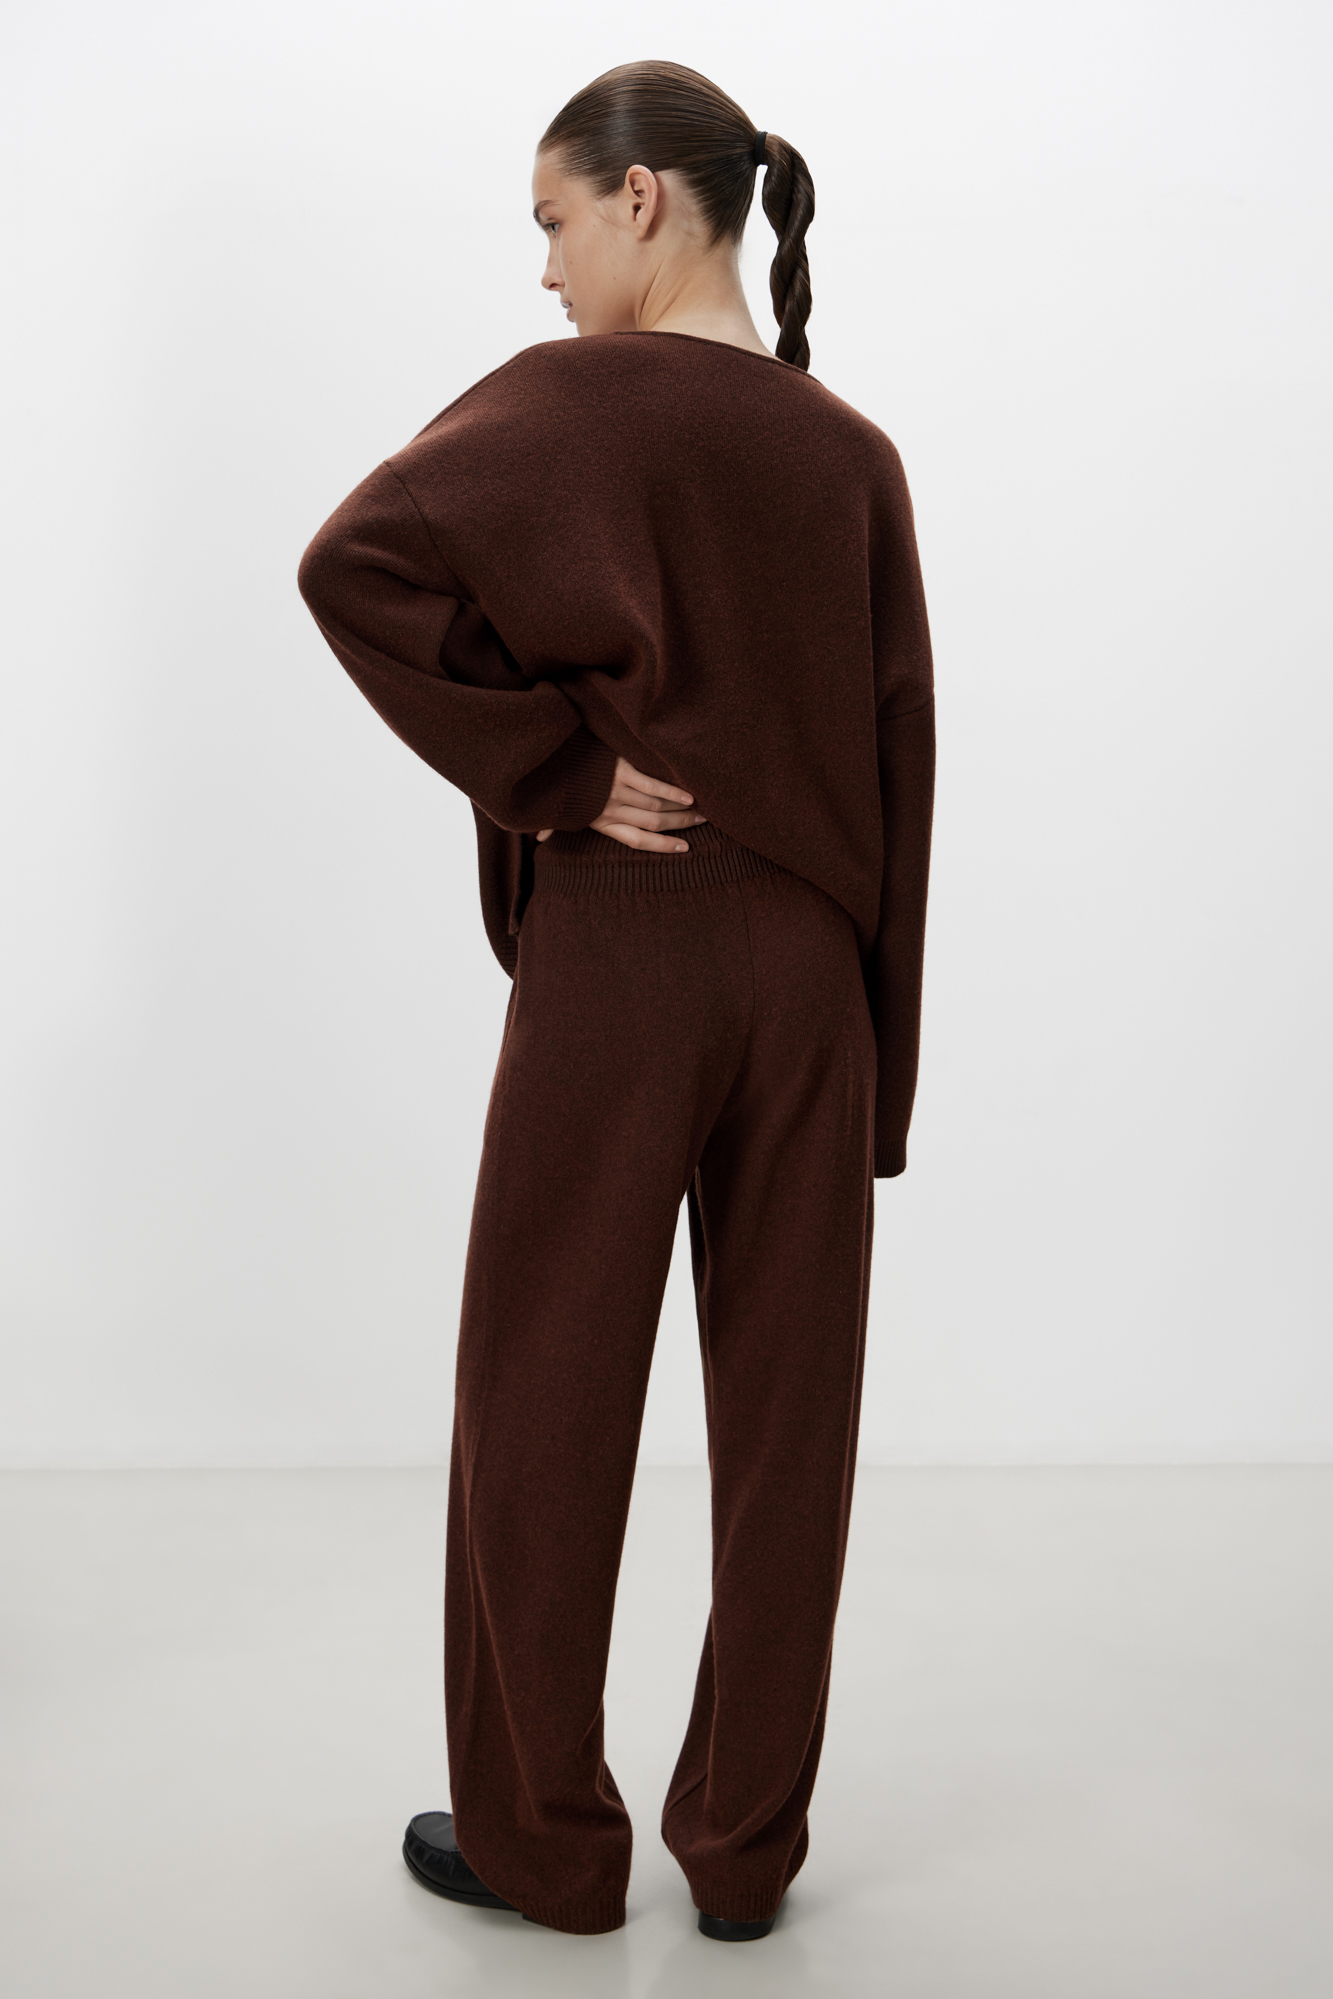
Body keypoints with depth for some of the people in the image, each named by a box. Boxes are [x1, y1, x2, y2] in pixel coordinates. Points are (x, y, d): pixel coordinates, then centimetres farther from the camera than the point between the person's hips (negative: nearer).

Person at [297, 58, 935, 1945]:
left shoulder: (566, 407, -8)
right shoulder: (855, 453, 4)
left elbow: (358, 564, -26)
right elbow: (901, 764, 4)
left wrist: (554, 775, -15)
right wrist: (880, 1053, 9)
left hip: (612, 959, -4)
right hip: (810, 966, 4)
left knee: (550, 1404, 10)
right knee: (786, 1409, 11)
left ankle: (544, 1842, 23)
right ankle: (746, 1846, 24)